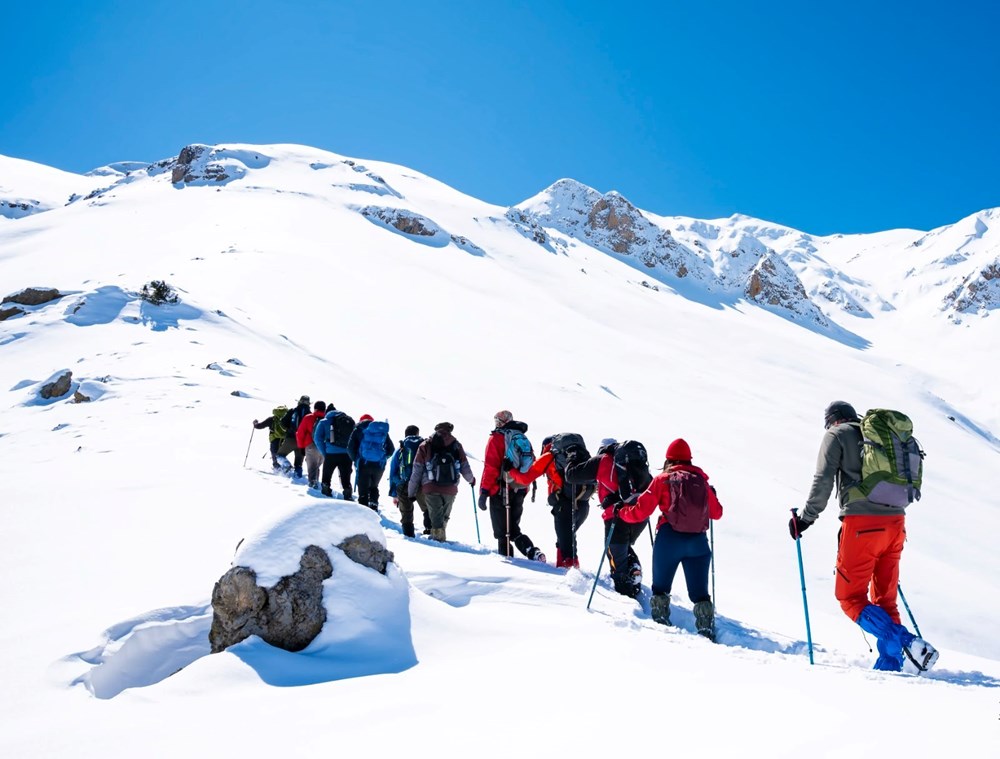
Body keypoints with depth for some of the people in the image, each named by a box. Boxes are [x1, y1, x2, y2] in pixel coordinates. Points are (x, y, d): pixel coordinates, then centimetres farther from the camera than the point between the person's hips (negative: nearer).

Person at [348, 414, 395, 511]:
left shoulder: (359, 429, 5)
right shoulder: (383, 431, 14)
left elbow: (350, 448, -2)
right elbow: (391, 450, 11)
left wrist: (355, 459, 11)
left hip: (363, 464, -3)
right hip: (379, 465, 3)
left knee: (363, 490, 2)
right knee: (373, 487, 23)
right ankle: (374, 508, 14)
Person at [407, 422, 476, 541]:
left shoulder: (425, 446, 9)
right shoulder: (456, 445, 11)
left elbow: (416, 471, 5)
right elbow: (465, 467, 14)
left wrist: (411, 492, 9)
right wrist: (471, 479, 34)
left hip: (430, 488, -1)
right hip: (450, 488, 1)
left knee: (436, 516, 2)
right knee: (445, 515, 16)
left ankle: (438, 537, -9)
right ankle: (440, 536, 16)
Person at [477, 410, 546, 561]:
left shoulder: (496, 438, -7)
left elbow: (490, 467, -14)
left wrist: (484, 492, -13)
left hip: (500, 492, -6)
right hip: (520, 492, 6)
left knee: (501, 532, 3)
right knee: (513, 529, 15)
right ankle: (533, 551, -4)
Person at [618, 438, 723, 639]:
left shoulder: (662, 479, 1)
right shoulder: (701, 480, 9)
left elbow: (640, 511, -2)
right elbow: (717, 513, 19)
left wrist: (621, 512, 16)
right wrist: (712, 496, 38)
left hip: (669, 539, -2)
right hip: (698, 541, 2)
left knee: (661, 587, 15)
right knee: (699, 592, 10)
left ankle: (660, 622, 13)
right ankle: (707, 629, 2)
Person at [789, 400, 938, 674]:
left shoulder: (836, 434, 5)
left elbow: (823, 480, -6)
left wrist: (805, 517, 0)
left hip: (861, 523, -7)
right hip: (895, 522, 7)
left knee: (851, 598, -1)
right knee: (885, 599, 14)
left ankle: (906, 644, -15)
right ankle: (890, 662, 10)